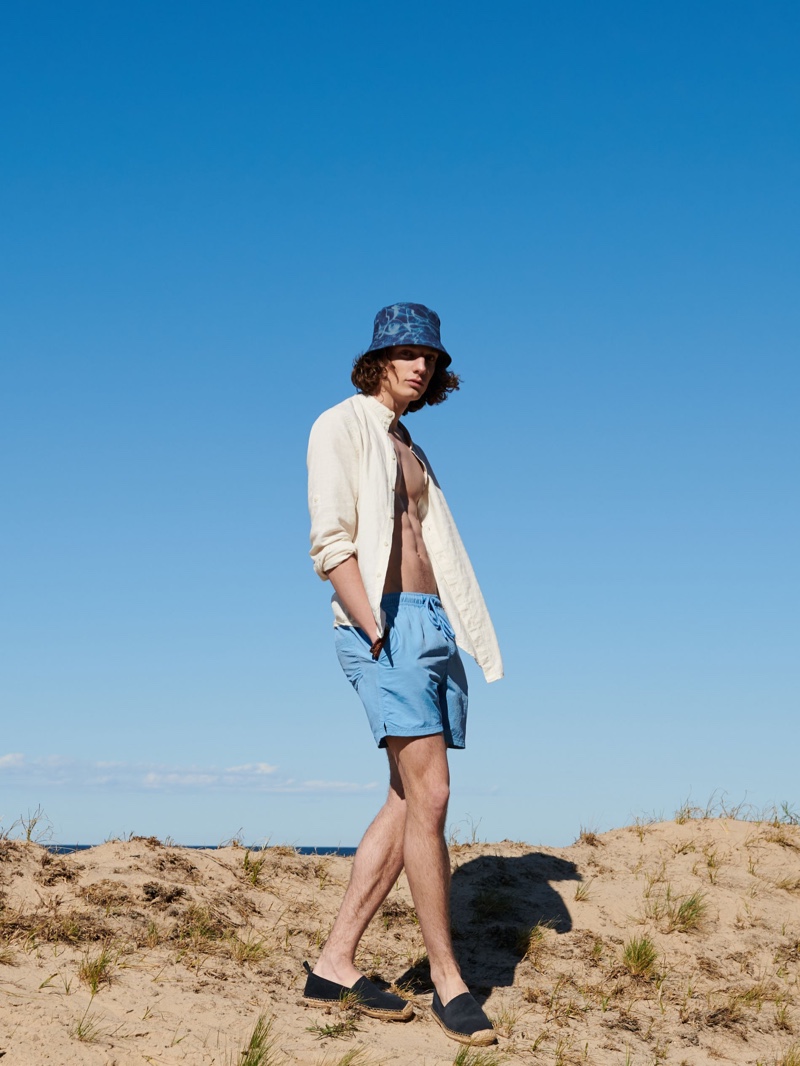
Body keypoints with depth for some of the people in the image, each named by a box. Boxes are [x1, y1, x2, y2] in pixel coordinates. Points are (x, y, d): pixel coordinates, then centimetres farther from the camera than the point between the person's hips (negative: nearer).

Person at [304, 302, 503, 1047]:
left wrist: (465, 639, 7)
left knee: (407, 805, 3)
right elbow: (331, 543, -10)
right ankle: (446, 976, -7)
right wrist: (378, 638, -19)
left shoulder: (411, 452, 26)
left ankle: (335, 965, 8)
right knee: (429, 795, -15)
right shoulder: (340, 426, 1)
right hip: (383, 623, -8)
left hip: (436, 624, 8)